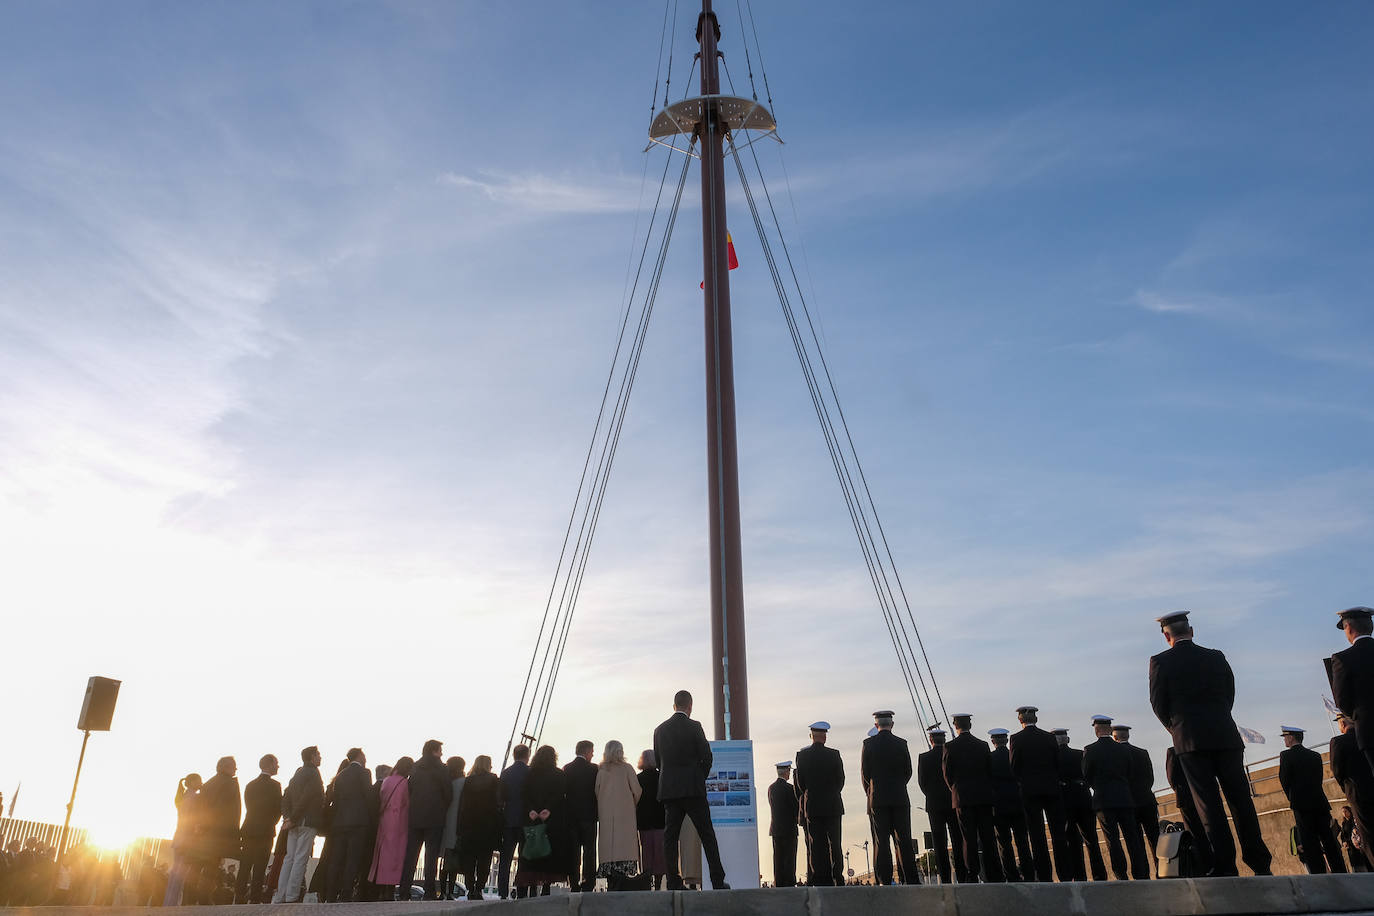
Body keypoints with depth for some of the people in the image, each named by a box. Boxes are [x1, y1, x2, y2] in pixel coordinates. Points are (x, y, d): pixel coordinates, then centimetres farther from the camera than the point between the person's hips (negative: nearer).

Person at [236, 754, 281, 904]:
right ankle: (255, 898, -6)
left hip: (248, 831, 5)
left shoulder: (250, 785, 11)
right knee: (259, 868, -3)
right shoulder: (274, 785, -8)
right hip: (265, 832, -5)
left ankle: (239, 898, 8)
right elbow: (279, 809, -7)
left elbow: (249, 807, 12)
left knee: (244, 868, 9)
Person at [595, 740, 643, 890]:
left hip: (605, 815, 3)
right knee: (624, 847, -5)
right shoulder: (626, 768, 0)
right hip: (624, 815, -3)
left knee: (608, 846, 4)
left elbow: (596, 792, 4)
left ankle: (611, 886, -1)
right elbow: (637, 791, 0)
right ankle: (618, 888, -16)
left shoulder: (600, 770, 5)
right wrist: (633, 804, 18)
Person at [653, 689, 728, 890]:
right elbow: (707, 757, -6)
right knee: (707, 835, 2)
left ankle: (673, 883, 1)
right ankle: (718, 882, 1)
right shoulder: (694, 726, -5)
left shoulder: (660, 730, 8)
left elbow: (658, 761, 11)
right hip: (693, 789, -4)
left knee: (670, 836, 5)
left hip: (668, 791, 4)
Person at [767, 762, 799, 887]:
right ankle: (789, 884, 0)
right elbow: (797, 807, -11)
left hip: (775, 829, 6)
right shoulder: (789, 788, -14)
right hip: (789, 828, -6)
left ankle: (778, 883, 12)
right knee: (789, 857, -1)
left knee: (778, 857, 10)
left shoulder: (771, 788, 8)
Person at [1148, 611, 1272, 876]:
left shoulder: (1160, 662, -1)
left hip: (1190, 741, -3)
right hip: (1225, 736, 3)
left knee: (1208, 803, -3)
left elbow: (1158, 704, 1)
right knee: (1240, 798, 7)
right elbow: (1229, 695, 14)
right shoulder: (1216, 657, 9)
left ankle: (1225, 865, -7)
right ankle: (1259, 863, 6)